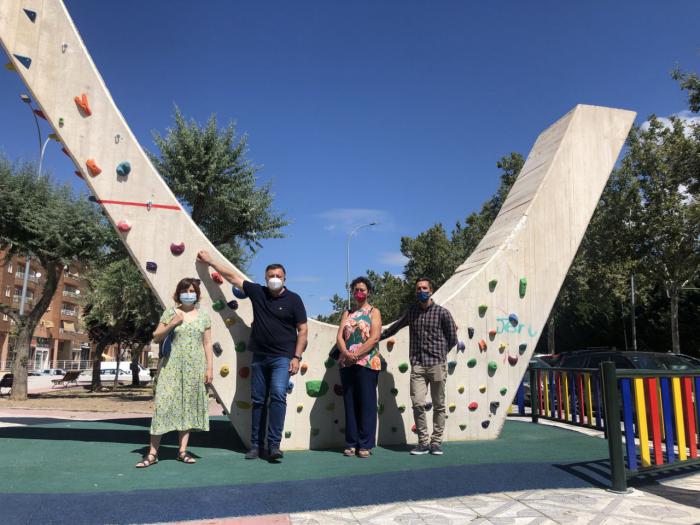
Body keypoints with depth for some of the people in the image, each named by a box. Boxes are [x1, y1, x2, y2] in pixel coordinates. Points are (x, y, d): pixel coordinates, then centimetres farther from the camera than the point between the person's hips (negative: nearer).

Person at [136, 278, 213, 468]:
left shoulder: (203, 316, 8)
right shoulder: (170, 313, 3)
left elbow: (207, 344, 7)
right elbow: (156, 337, 3)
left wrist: (209, 368, 2)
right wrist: (172, 325, -13)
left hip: (195, 368, 2)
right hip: (172, 367, -2)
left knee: (189, 407, 5)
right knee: (164, 405, -6)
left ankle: (182, 451, 15)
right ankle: (152, 453, 1)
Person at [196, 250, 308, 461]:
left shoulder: (293, 299, -2)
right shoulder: (257, 292, 5)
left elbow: (303, 329, -2)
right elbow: (232, 277, 12)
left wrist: (297, 357, -8)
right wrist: (210, 261, 15)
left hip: (282, 358, -4)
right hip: (259, 357, 4)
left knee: (278, 395, -18)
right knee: (258, 400, 7)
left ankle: (274, 444, -13)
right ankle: (256, 445, 16)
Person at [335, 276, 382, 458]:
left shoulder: (374, 312, 5)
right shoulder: (347, 313, 16)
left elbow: (374, 337, -8)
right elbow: (340, 336, 5)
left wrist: (356, 355, -16)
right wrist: (346, 354, -13)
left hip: (367, 363, -4)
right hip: (347, 363, 4)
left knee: (367, 404, -1)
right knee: (350, 403, 6)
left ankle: (365, 444, 6)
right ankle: (351, 443, 14)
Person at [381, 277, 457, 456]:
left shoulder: (442, 313, 1)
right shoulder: (411, 312, 11)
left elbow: (452, 339, 7)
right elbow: (394, 328, 25)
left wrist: (439, 353, 8)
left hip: (437, 365, -2)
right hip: (417, 365, 2)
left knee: (438, 406, 4)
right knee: (418, 404, -6)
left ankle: (436, 442, 15)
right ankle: (423, 442, 6)